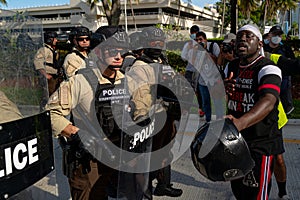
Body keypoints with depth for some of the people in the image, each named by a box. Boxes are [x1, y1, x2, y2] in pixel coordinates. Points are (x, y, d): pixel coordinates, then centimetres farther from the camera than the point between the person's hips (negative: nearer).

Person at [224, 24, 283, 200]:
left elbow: (268, 101, -36)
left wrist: (240, 122, -54)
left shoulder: (268, 69, -17)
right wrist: (224, 89, -10)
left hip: (261, 144, -7)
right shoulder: (232, 66, 8)